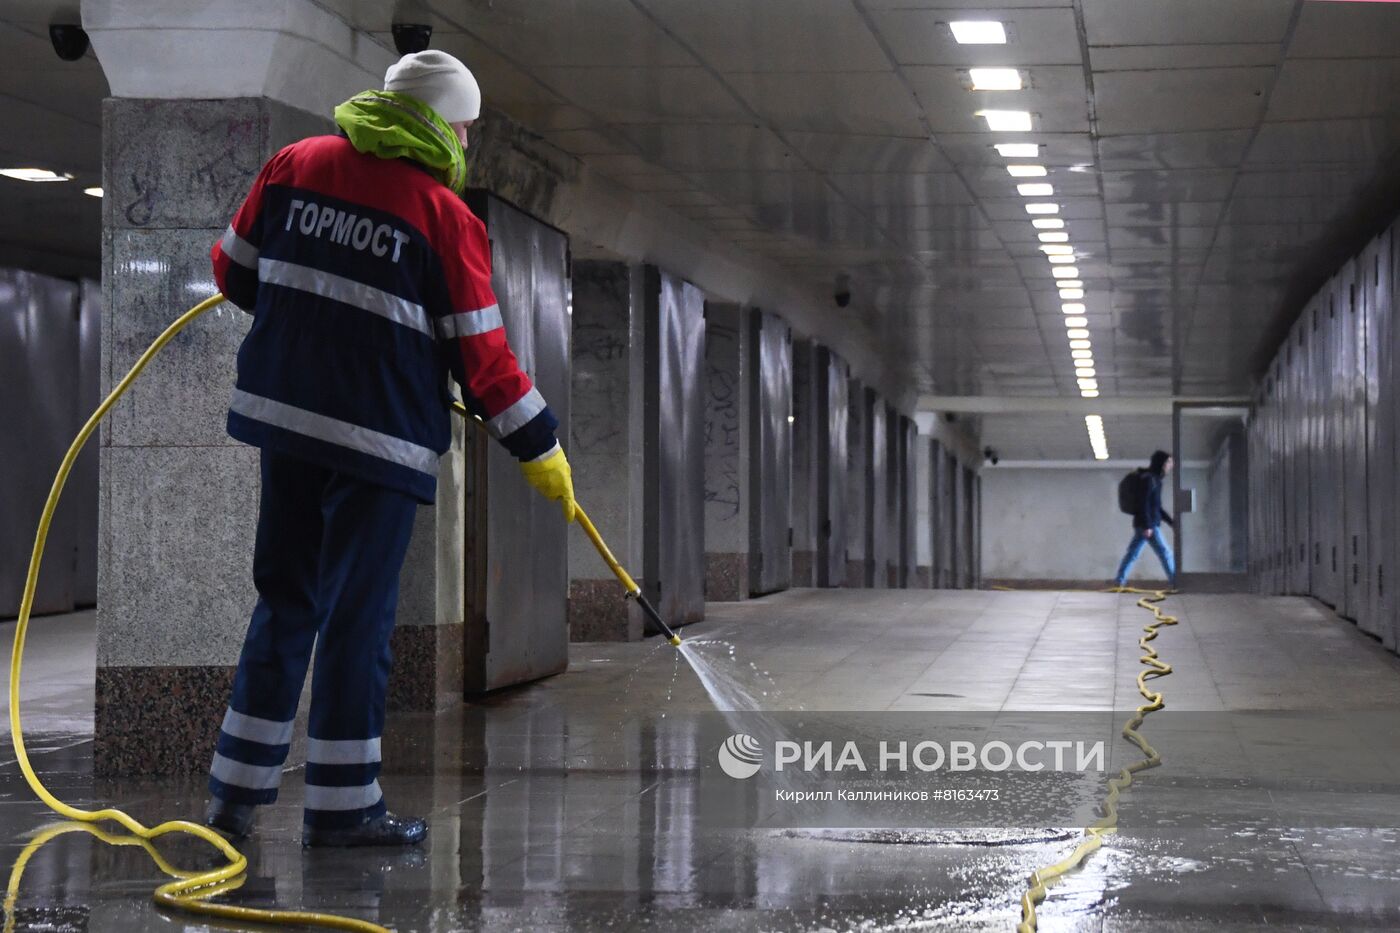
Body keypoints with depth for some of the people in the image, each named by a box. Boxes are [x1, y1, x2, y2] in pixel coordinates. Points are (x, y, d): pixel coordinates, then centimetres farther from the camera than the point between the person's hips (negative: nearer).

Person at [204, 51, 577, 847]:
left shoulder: (296, 165, 4)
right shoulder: (446, 215, -10)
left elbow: (236, 270, 12)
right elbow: (481, 354, -8)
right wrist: (541, 449, 1)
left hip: (285, 419, 5)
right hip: (380, 438, -5)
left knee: (286, 602, 15)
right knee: (359, 617, 3)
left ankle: (238, 788, 19)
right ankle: (342, 806, 11)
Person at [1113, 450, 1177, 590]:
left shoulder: (1155, 479, 17)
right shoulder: (1149, 479, -13)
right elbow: (1144, 503, -19)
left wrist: (1171, 521, 20)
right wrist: (1147, 526, -23)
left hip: (1143, 524, 10)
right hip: (1147, 524, -10)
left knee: (1133, 552, 9)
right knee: (1164, 551, -6)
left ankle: (1119, 580, 10)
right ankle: (1174, 581, -4)